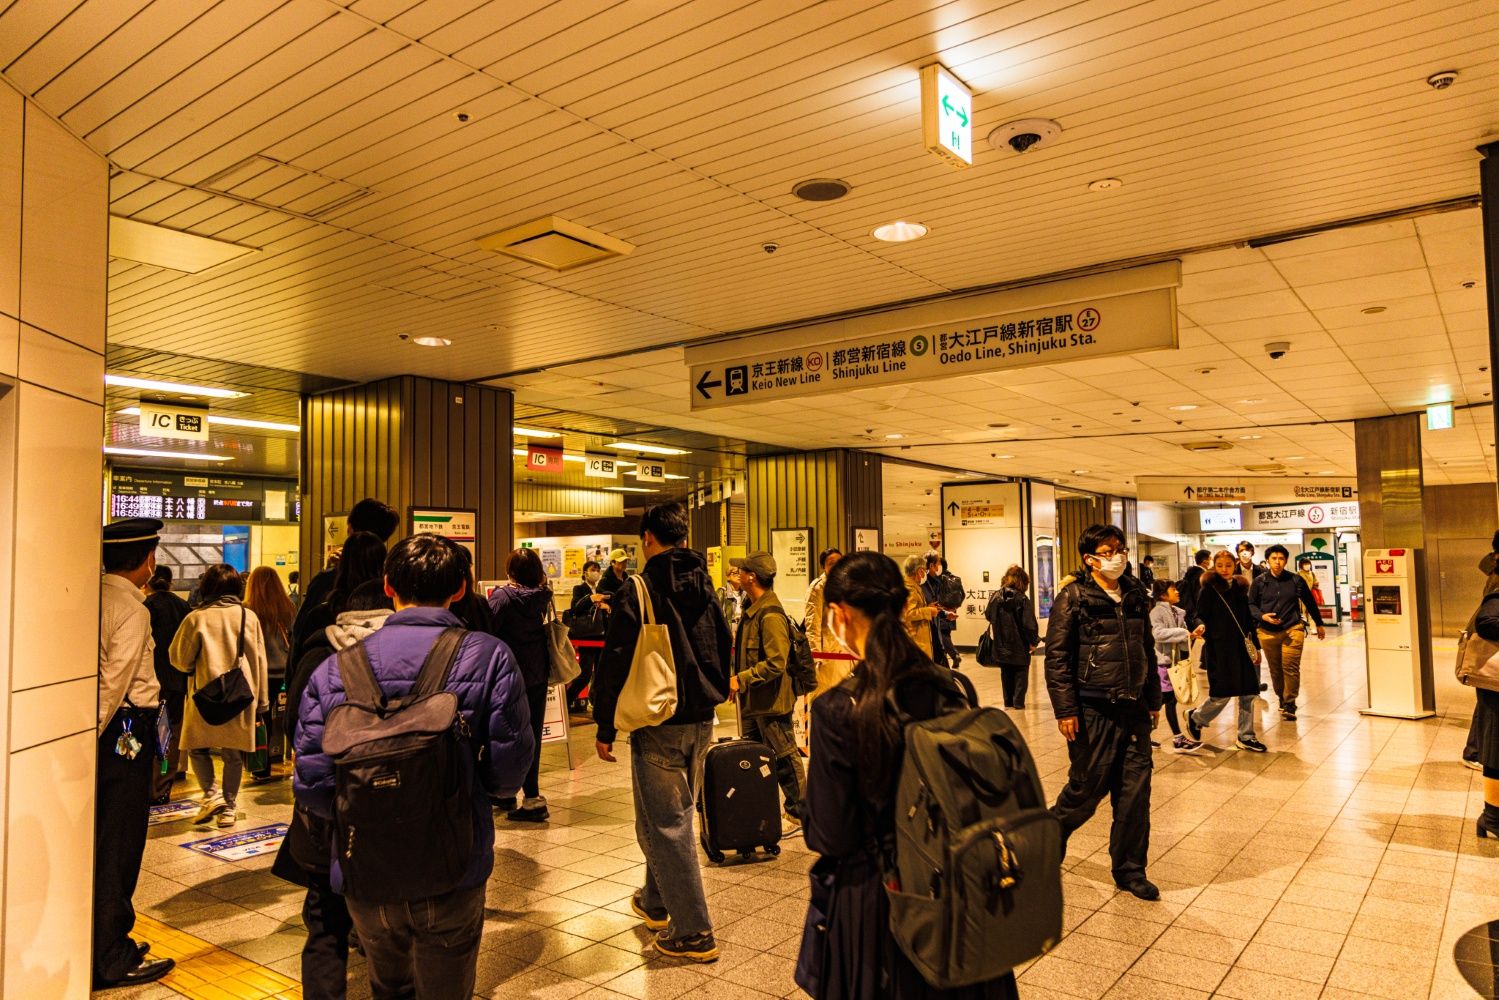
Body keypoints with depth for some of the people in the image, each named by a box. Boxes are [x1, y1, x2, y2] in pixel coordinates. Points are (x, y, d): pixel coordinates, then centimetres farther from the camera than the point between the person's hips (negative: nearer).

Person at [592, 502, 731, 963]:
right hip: (701, 721, 7)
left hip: (656, 724, -7)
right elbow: (724, 650, 16)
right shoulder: (706, 588, 6)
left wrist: (605, 727, -5)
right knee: (675, 816, 21)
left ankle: (694, 932, 5)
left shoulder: (638, 591, -14)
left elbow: (615, 662, -13)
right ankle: (656, 902, 38)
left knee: (664, 825, 1)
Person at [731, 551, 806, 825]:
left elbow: (776, 663, -26)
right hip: (753, 701, 10)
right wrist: (737, 679, 12)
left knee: (785, 760, 3)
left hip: (771, 701, -10)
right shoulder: (752, 609, 10)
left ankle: (797, 813, 17)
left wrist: (741, 679, -22)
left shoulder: (770, 614, -21)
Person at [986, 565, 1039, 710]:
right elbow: (1030, 624, -18)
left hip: (1001, 646, 4)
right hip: (1020, 646, -4)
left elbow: (988, 615, 8)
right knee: (1021, 675, 10)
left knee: (1006, 675, 17)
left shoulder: (995, 596, -2)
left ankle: (1008, 702, 23)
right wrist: (1033, 641, -6)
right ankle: (1018, 702, 7)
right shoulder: (1022, 599, -16)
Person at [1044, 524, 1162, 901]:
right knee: (1088, 786, 3)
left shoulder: (1135, 595, 10)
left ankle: (1130, 870, 22)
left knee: (1136, 789, 7)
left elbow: (1148, 650, 18)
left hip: (1133, 708, 6)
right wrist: (1065, 710, -14)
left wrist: (1153, 699, 17)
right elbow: (1056, 656, -10)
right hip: (1093, 710, -5)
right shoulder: (1073, 598, -9)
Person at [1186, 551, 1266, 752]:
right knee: (1222, 694, -5)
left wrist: (1256, 646, 15)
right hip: (1218, 647, -6)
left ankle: (1246, 737, 19)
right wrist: (1200, 625, -32)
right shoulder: (1209, 589, -6)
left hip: (1241, 647, 6)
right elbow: (1200, 615, -9)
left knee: (1248, 693, 6)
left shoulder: (1240, 588, 10)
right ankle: (1195, 717, 21)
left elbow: (1248, 620, 15)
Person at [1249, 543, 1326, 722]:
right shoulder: (1259, 581, 2)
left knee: (1291, 667, -8)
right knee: (1275, 669, 10)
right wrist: (1262, 616, -12)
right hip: (1267, 632, 1)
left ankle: (1290, 704, -1)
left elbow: (1310, 603, 14)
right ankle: (1282, 699, 28)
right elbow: (1251, 605, 8)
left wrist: (1319, 624, 22)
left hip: (1292, 630, -1)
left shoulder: (1296, 580, 2)